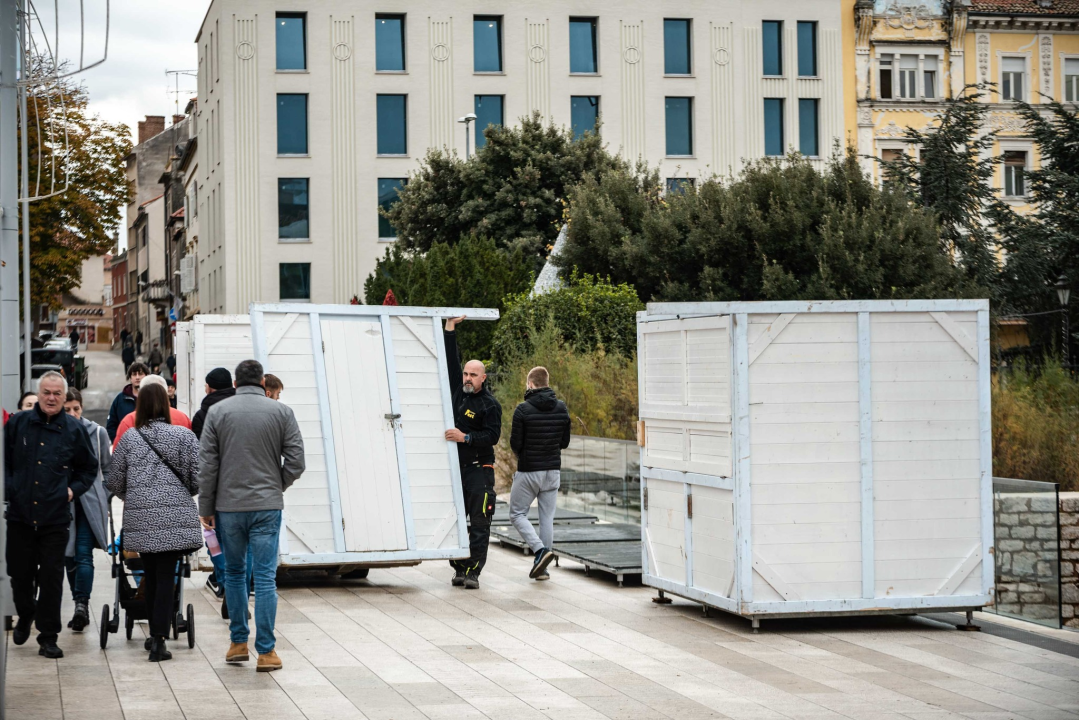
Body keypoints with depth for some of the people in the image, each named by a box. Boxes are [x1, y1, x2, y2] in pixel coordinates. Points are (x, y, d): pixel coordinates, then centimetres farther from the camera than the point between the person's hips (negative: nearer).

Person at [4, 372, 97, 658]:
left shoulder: (74, 430, 3)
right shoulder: (17, 423, 3)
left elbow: (89, 468, 14)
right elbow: (4, 461, 10)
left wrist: (74, 489, 0)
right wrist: (8, 489, -3)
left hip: (55, 517, -1)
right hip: (20, 514, 1)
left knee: (51, 578, -1)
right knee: (20, 573, 9)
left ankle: (48, 637, 7)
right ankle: (25, 616, 38)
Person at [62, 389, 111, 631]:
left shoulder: (97, 433, 2)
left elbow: (107, 469, 10)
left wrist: (104, 500, 5)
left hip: (90, 503, -1)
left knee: (84, 554, -11)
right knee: (69, 556, 8)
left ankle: (82, 604, -16)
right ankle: (81, 606, 21)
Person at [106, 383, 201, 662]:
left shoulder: (130, 439, 4)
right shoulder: (184, 436, 0)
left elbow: (114, 482, 8)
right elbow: (198, 479, -2)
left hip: (140, 518, 2)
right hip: (176, 518, -2)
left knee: (151, 576, 14)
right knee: (166, 577, -1)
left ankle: (155, 634, 22)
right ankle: (158, 640, -9)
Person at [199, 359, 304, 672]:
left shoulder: (217, 412, 2)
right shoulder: (281, 412, 0)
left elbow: (206, 465, 1)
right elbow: (295, 461, -2)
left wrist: (206, 508, 8)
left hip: (229, 506, 1)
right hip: (267, 506, -1)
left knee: (234, 573, 16)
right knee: (265, 576, 0)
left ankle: (238, 643, 20)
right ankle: (266, 651, -1)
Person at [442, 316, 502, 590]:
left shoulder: (490, 405, -7)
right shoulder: (459, 391, 9)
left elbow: (492, 437, -12)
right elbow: (450, 361, 12)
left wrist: (465, 437, -21)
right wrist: (450, 329, 9)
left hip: (479, 470, -6)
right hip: (454, 467, 6)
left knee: (479, 523, -7)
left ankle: (472, 571, -9)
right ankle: (458, 569, 10)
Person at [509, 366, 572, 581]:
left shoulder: (523, 410, -13)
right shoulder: (561, 408, 3)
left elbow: (515, 444, -11)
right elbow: (565, 442, 9)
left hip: (528, 472, -5)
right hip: (553, 471, 5)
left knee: (517, 513, 8)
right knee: (547, 517, 10)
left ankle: (540, 550, -13)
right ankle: (542, 567, 10)